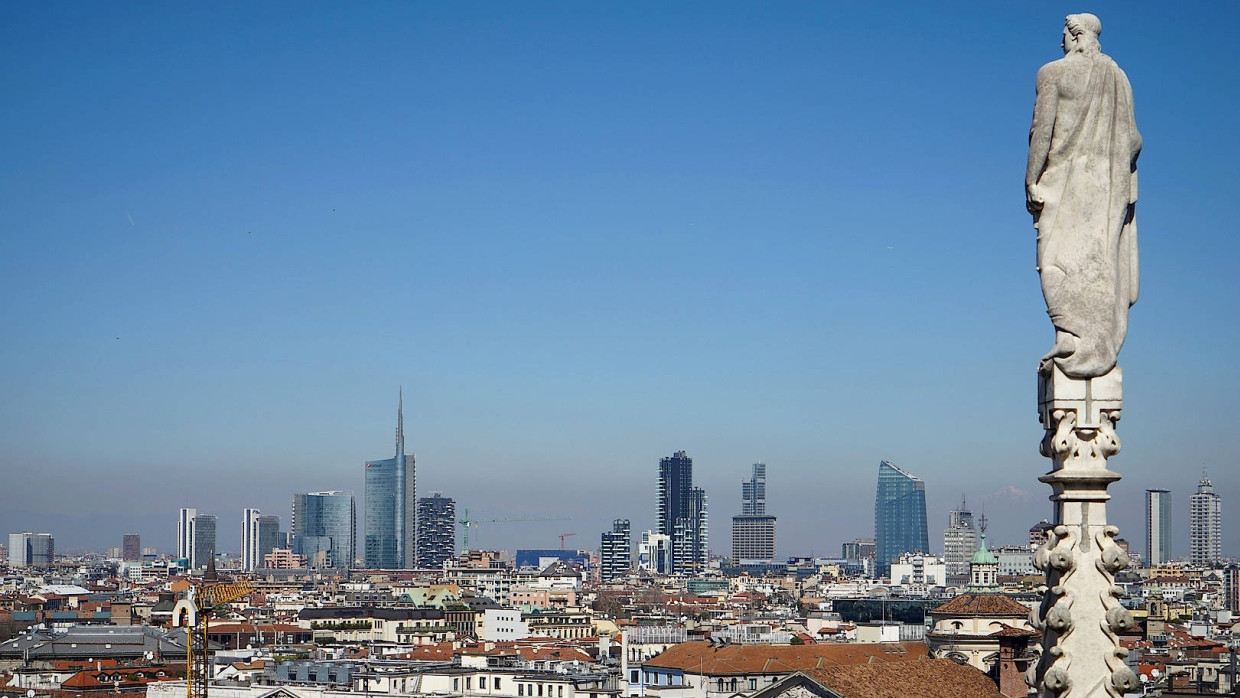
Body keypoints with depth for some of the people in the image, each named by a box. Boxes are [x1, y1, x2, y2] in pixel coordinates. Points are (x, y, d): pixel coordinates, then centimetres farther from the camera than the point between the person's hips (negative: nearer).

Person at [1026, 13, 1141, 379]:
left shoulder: (1053, 73, -2)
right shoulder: (1118, 77, 11)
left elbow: (1042, 130, -8)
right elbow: (1132, 138, 9)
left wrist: (1031, 181, -6)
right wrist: (1122, 177, 21)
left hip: (1066, 181, -5)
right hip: (1110, 186, 5)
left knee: (1061, 263, -8)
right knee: (1103, 264, 5)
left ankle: (1074, 343, -18)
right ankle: (1103, 348, 1)